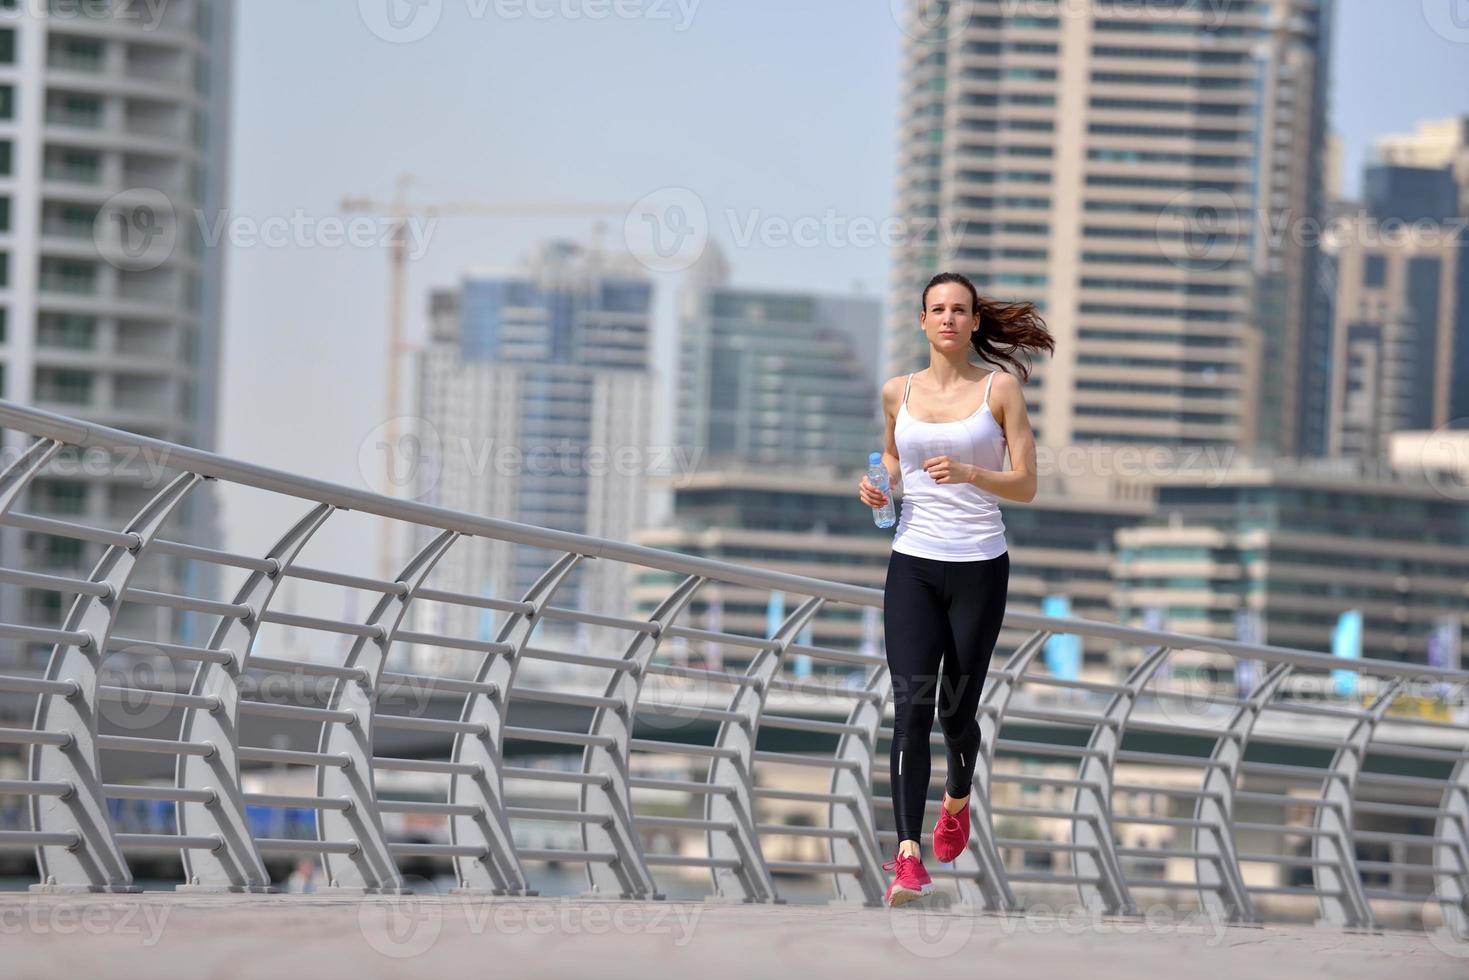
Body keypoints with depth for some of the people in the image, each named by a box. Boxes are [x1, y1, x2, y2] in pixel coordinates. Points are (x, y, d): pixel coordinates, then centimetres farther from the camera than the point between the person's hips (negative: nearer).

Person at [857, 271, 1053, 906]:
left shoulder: (1000, 389, -1)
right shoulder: (898, 392, 7)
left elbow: (1026, 485, -3)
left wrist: (968, 473, -21)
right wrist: (881, 486, 3)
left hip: (979, 567, -1)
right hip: (912, 566, 1)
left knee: (956, 708, 8)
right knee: (911, 704, -12)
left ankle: (957, 800, 41)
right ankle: (908, 856, -18)